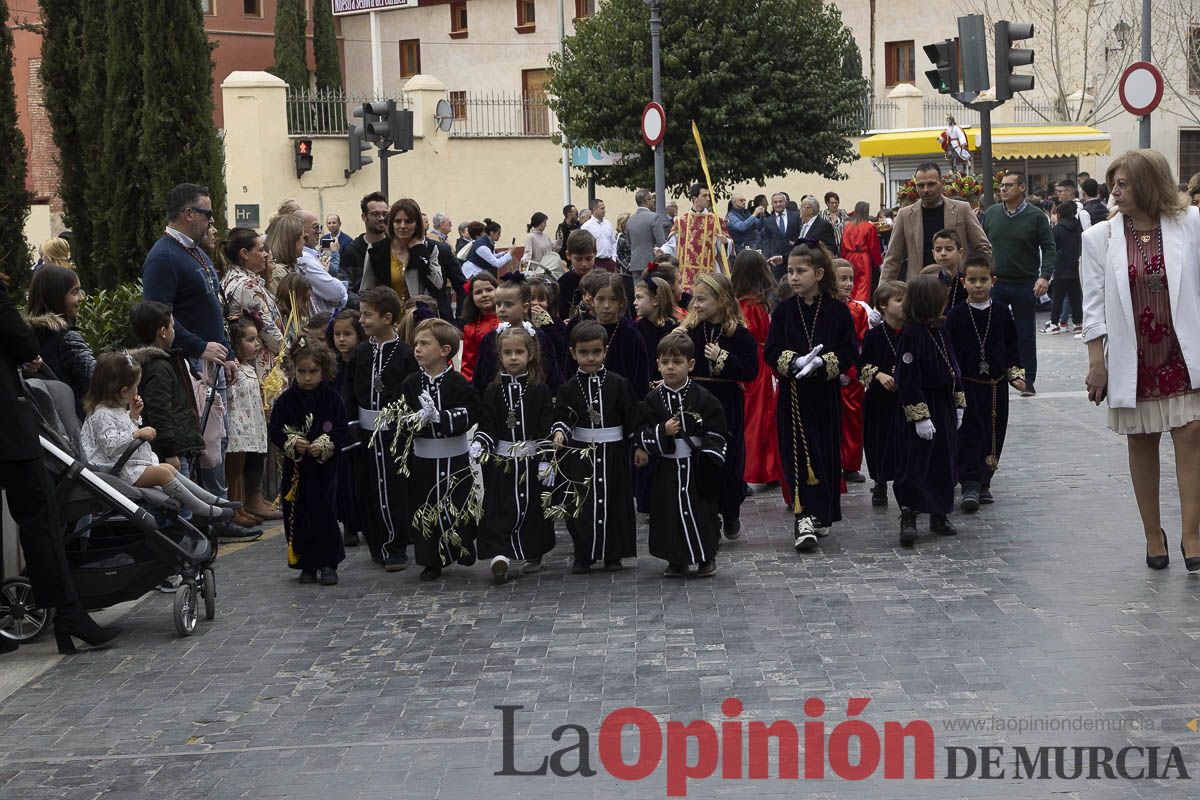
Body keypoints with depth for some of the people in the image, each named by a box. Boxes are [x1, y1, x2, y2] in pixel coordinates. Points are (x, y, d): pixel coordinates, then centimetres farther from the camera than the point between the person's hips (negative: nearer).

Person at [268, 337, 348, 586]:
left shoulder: (332, 399, -2)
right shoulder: (287, 400, 1)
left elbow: (341, 432, -2)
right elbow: (276, 432, 3)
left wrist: (323, 446, -16)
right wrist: (293, 444, -14)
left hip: (324, 466, -2)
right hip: (296, 469, 2)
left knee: (325, 513, -5)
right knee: (298, 516, 3)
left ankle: (328, 563, 6)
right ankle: (307, 565, 15)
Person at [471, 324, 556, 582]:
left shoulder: (540, 390, 0)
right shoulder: (493, 391, 3)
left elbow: (547, 429, -2)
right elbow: (487, 425, 2)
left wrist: (546, 461, -7)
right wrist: (478, 443, -17)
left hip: (532, 460, 0)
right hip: (501, 461, 0)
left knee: (532, 507, 6)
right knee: (500, 509, -7)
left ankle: (533, 554, 21)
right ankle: (499, 553, -12)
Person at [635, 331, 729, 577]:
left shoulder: (703, 398, -5)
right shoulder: (653, 399, 1)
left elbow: (716, 435, -4)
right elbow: (642, 437, 1)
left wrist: (709, 463, -14)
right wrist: (663, 432, -17)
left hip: (697, 467, -2)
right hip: (667, 471, 2)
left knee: (702, 511, 3)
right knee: (670, 513, 4)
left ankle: (707, 558, 20)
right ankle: (677, 560, 19)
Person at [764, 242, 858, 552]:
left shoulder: (837, 311, -2)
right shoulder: (784, 310, 2)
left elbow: (850, 353, -3)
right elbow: (771, 352, 0)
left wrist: (822, 363, -19)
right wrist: (794, 362, -19)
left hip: (825, 393, 0)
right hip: (792, 394, 0)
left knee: (826, 453, 8)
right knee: (798, 453, -7)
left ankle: (821, 515, 23)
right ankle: (805, 518, -11)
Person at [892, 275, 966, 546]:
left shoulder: (940, 331, 8)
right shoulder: (911, 335, -17)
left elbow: (953, 368, 18)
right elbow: (908, 380, -20)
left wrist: (958, 404, 16)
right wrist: (920, 417, -21)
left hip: (945, 408, 8)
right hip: (921, 406, -8)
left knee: (944, 463, 13)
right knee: (916, 465, -6)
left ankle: (939, 515, 24)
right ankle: (908, 517, -2)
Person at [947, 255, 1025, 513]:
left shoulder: (1002, 313, 4)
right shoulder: (956, 315, -3)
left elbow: (1011, 347, 11)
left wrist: (1016, 375, 3)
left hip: (997, 386, 3)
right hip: (966, 385, -3)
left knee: (994, 434, 7)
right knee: (969, 436, -8)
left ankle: (983, 483, 19)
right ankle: (970, 486, -7)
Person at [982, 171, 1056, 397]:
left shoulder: (1036, 216, -2)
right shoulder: (991, 214, 6)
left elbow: (1048, 248, -2)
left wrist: (1044, 276, -14)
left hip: (1025, 285, -2)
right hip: (995, 283, 2)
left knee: (1025, 335, 6)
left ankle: (1028, 380, 14)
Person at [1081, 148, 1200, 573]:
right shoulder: (1100, 237, 2)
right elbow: (1094, 304, 2)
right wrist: (1096, 361, -3)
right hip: (1133, 358, 1)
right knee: (1141, 443, 7)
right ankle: (1153, 535, 19)